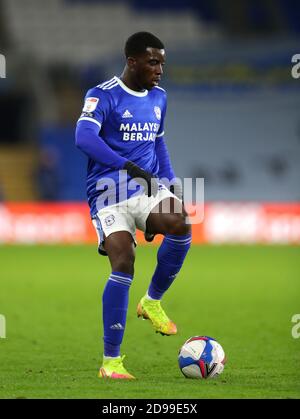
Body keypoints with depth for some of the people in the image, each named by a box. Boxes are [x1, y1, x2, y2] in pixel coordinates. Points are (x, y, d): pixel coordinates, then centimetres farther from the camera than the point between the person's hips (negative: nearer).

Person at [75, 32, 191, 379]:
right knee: (123, 264, -18)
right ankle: (110, 361, -8)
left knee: (181, 226, -28)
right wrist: (129, 166, -33)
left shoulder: (159, 97, 14)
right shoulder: (103, 96, -8)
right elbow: (84, 137, -24)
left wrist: (170, 181, 17)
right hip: (109, 192, -5)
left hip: (148, 187, 5)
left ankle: (152, 302, -3)